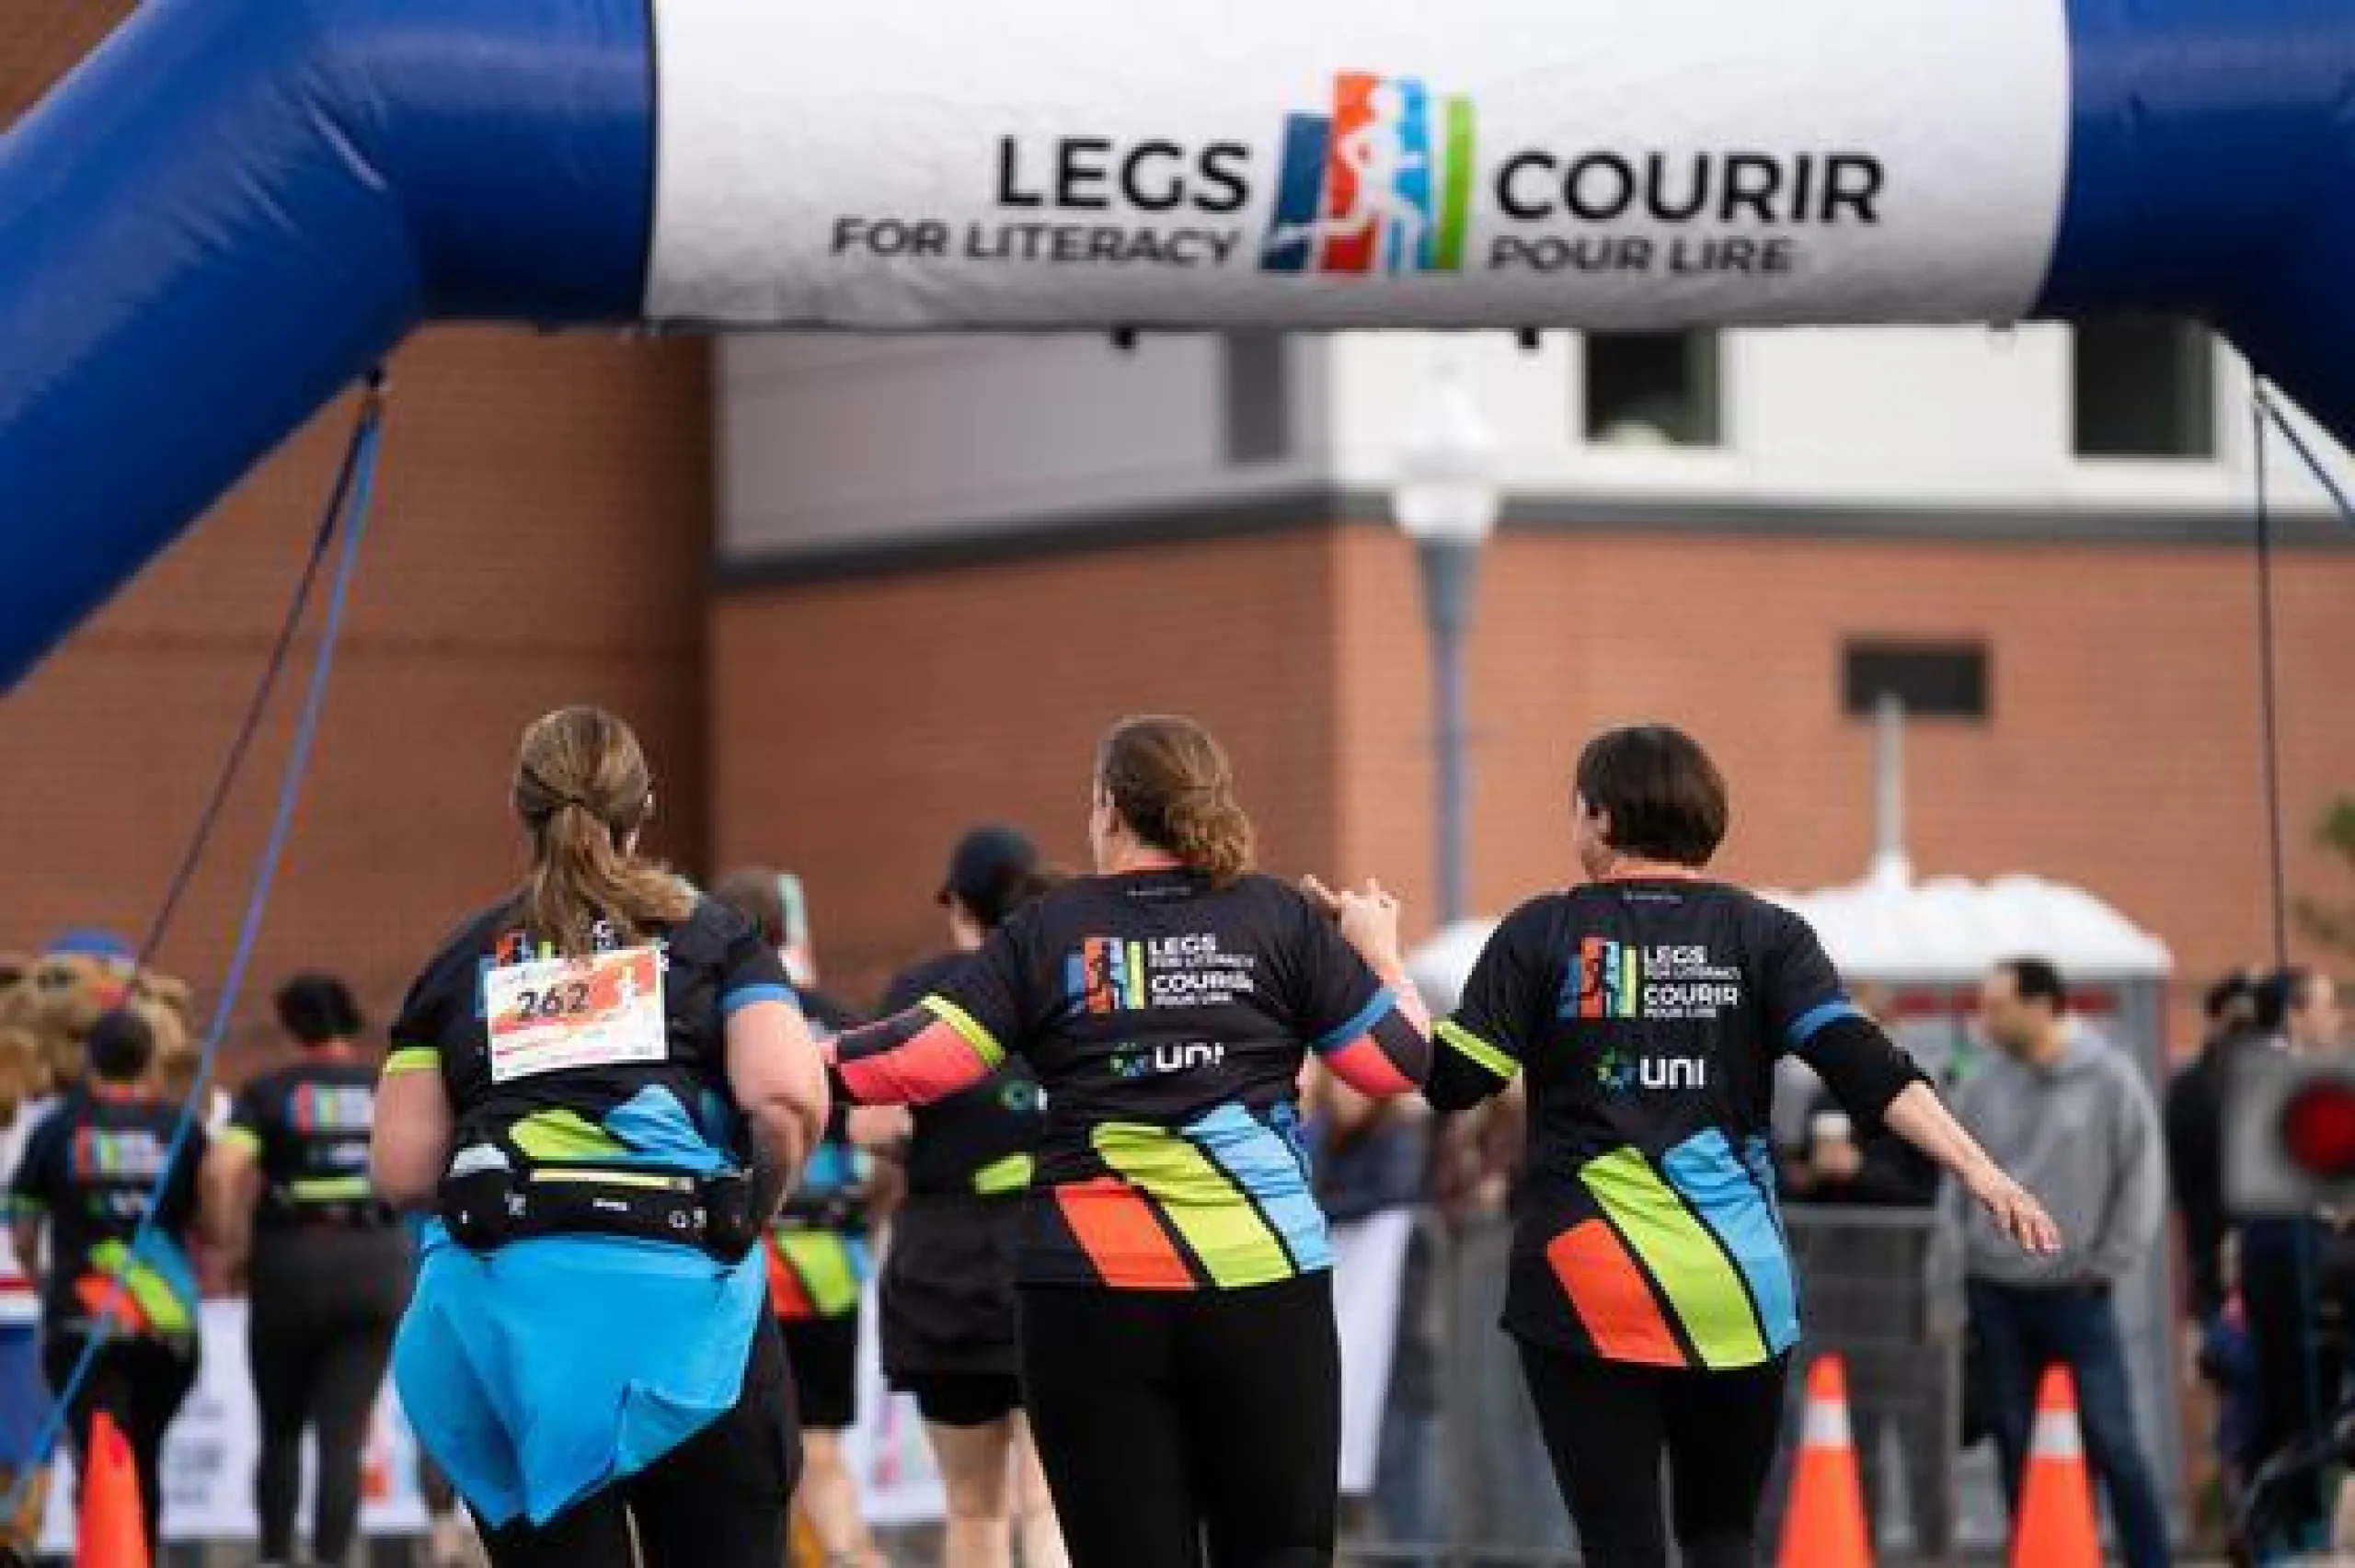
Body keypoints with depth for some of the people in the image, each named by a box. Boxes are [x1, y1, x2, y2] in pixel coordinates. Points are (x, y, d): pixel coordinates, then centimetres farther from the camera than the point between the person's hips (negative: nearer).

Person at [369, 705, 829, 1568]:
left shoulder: (465, 959, 15)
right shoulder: (709, 933, 11)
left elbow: (400, 1169, 8)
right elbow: (787, 1095, -6)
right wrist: (755, 1207, 12)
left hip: (503, 1307, 1)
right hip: (681, 1298, -1)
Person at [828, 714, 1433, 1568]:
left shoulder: (1047, 931, 2)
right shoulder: (1280, 918, 4)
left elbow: (919, 1056, -5)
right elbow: (1398, 1059, 5)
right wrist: (1379, 956, 23)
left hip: (1093, 1286, 0)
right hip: (1264, 1281, 0)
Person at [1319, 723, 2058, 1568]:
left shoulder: (1544, 933, 0)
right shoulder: (1764, 934, 3)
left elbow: (1451, 1080, 0)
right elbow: (1862, 1064, -8)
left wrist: (1381, 956, 12)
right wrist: (1980, 1171, -11)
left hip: (1589, 1295, -2)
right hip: (1738, 1293, 2)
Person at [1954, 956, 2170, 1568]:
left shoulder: (2110, 1079, -5)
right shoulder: (1984, 1087, 5)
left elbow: (2142, 1180, -3)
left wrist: (2109, 1264, -6)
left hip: (2075, 1292, -4)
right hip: (1995, 1293, 4)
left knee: (2110, 1440, -6)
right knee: (2015, 1443, 7)